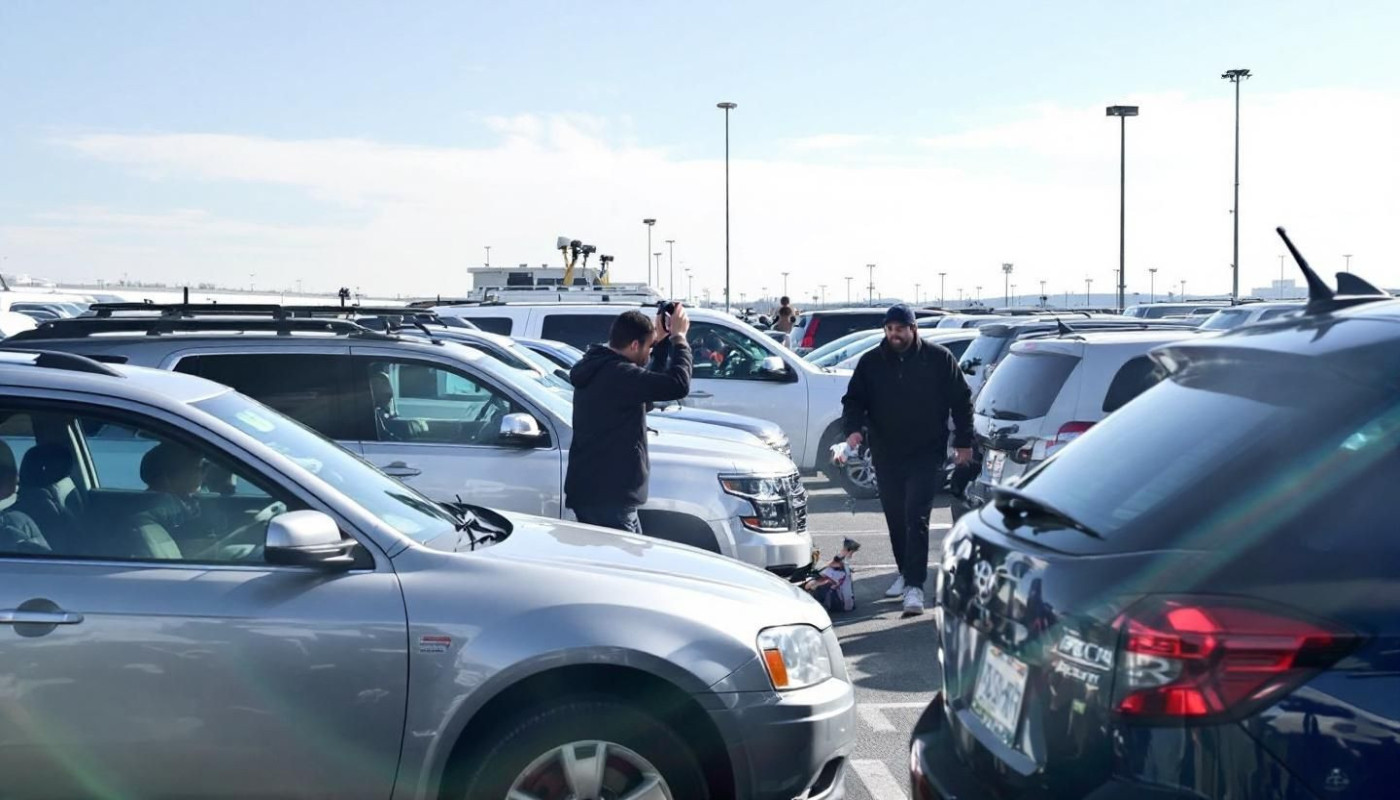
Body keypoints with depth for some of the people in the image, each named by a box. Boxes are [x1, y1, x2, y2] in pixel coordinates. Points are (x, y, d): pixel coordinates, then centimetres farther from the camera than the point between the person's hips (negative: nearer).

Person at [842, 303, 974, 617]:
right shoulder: (871, 362, 5)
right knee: (896, 518, 12)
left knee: (916, 518, -12)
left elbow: (961, 401, 5)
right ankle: (906, 573, 30)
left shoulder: (939, 359, -1)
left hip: (926, 454, -4)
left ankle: (915, 586, -13)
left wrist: (964, 443, 2)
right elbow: (853, 400, 8)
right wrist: (854, 428, -12)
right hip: (886, 456, 4)